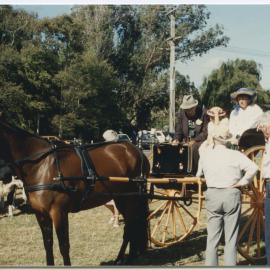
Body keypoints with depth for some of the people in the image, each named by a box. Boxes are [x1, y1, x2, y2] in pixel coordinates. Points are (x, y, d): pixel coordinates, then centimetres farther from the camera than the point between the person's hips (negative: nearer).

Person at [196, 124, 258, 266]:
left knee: (212, 237, 11)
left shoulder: (205, 155, -1)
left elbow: (199, 174, 11)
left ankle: (210, 265, 15)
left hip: (212, 196, 2)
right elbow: (253, 168, -17)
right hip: (231, 196, -2)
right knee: (231, 238, 6)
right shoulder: (235, 155, -7)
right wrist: (242, 182, -4)